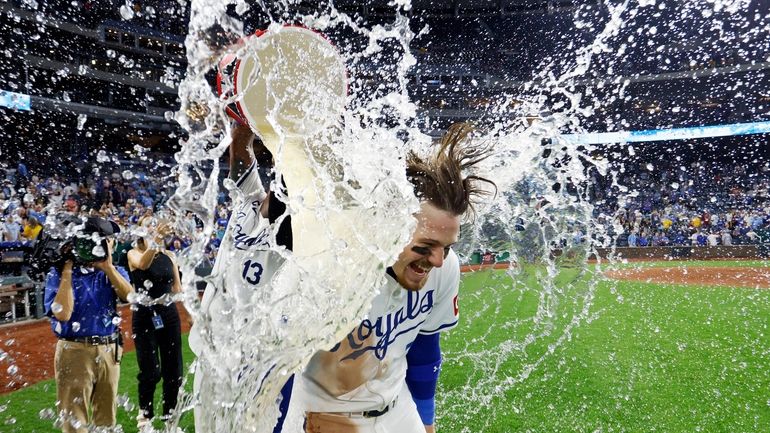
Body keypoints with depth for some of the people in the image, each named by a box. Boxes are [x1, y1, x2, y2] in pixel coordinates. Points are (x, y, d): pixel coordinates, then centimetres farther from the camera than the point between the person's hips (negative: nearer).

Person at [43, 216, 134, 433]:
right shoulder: (58, 274, -7)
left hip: (109, 350, 4)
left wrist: (107, 267, -17)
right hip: (75, 352, -4)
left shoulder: (114, 271, 4)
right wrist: (67, 271, -18)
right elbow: (63, 313, -21)